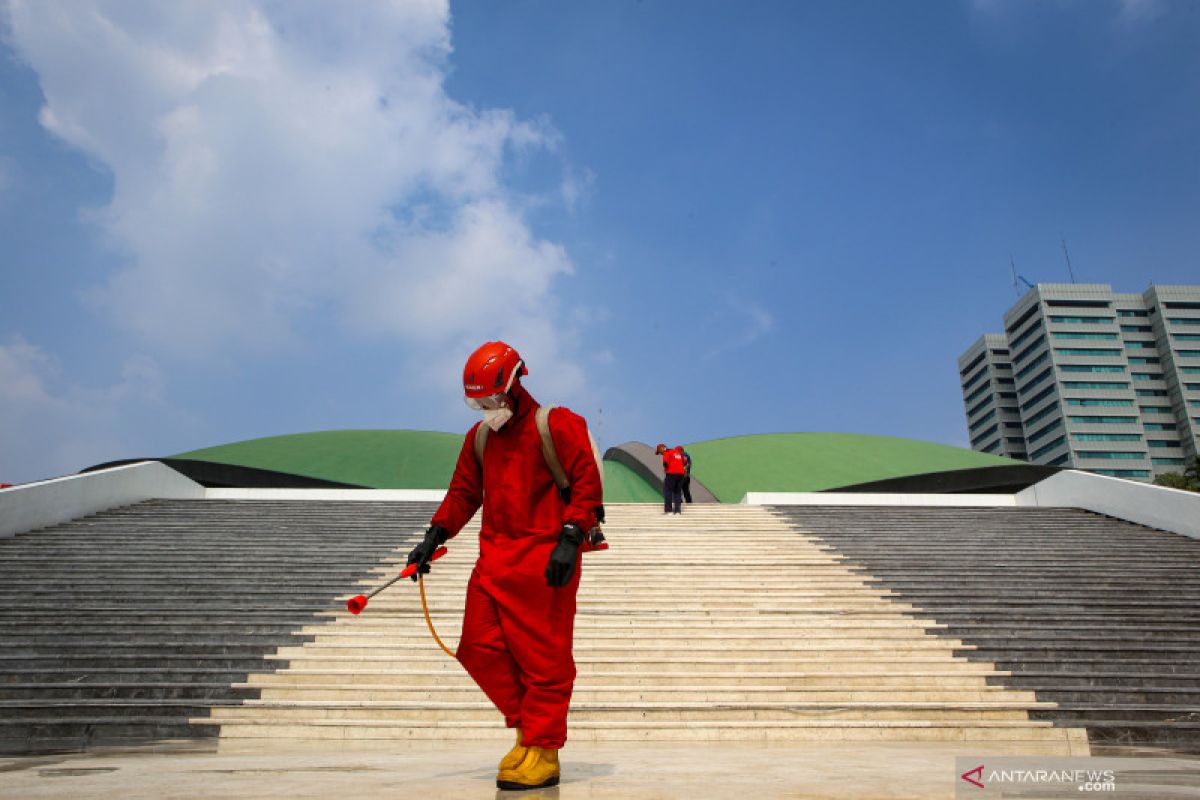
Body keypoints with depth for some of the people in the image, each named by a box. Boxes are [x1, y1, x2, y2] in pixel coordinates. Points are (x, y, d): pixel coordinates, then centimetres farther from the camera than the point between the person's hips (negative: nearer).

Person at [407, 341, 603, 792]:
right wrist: (435, 536, 9)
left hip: (544, 561, -7)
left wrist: (570, 538, -18)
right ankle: (529, 723, 20)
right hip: (494, 559, 7)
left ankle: (542, 750, 9)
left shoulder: (557, 426, -4)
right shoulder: (479, 437, 16)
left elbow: (588, 484, -9)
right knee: (480, 648, 3)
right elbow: (464, 492, 20)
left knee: (543, 657, -3)